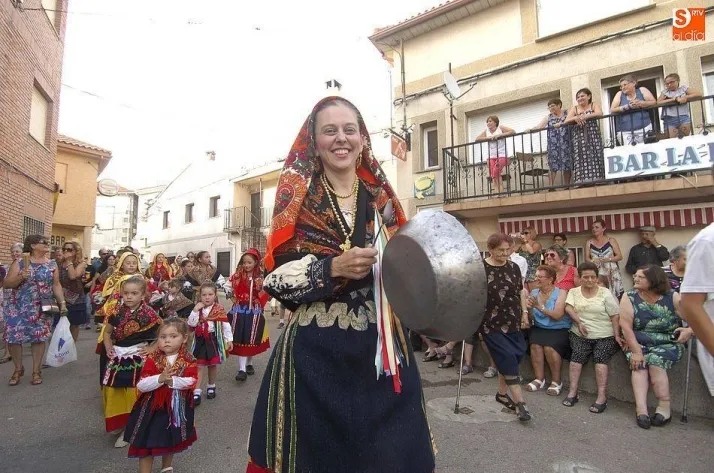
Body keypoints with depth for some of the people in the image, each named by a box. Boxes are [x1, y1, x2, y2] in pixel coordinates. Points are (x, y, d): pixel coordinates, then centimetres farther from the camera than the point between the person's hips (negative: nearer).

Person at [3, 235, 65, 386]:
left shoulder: (52, 264, 5)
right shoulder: (20, 262, -3)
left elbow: (56, 285, 6)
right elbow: (6, 284, -3)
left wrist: (62, 302, -1)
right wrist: (20, 277, -22)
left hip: (41, 308, 1)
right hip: (18, 307, -1)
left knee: (39, 336, 3)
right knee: (13, 336, 0)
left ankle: (36, 370, 16)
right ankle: (18, 368, 22)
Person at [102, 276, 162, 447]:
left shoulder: (148, 314, -14)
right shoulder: (117, 312, -1)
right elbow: (107, 332, 15)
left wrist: (152, 347, -11)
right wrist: (108, 348, 3)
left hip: (139, 359, -5)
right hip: (118, 358, 5)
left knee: (137, 394, -1)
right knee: (115, 393, 12)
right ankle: (124, 426, 33)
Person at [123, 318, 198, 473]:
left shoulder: (188, 360, -12)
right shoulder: (153, 359, -13)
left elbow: (191, 381, -23)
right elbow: (141, 385, -18)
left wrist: (172, 380, -34)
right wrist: (160, 378, -34)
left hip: (176, 408, 2)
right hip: (152, 407, -1)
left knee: (171, 441, 22)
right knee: (146, 443, 6)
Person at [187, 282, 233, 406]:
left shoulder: (219, 309, -8)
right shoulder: (197, 309, 0)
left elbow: (226, 326, -6)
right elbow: (191, 324, -9)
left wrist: (229, 340, -8)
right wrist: (195, 310, -18)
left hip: (214, 339, -1)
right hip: (200, 340, 1)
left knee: (213, 364, 13)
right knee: (198, 365, 1)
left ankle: (211, 386, 33)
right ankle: (197, 391, 6)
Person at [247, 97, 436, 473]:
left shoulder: (382, 199, 7)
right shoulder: (297, 200, -1)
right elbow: (276, 279, -7)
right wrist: (333, 268, -19)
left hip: (379, 348, 3)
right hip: (315, 350, -2)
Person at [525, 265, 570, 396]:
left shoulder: (561, 292, -6)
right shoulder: (534, 292, 6)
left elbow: (558, 315, -19)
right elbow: (531, 318, 5)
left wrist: (539, 306, -27)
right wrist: (529, 309, -17)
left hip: (560, 329, -3)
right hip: (539, 328, 4)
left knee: (549, 347, -27)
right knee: (535, 345, -24)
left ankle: (556, 381, -7)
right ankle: (539, 379, -12)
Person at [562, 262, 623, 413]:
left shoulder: (605, 293, 3)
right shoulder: (573, 292, 11)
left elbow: (615, 316, 0)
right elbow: (568, 307, -4)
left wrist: (617, 335, -8)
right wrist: (579, 322, -18)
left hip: (605, 336, -1)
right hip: (580, 335, 1)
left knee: (600, 357, -25)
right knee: (577, 355, -22)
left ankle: (602, 396, -25)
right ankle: (572, 392, -19)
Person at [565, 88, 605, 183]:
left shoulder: (594, 105, 13)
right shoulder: (574, 108, 17)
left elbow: (599, 113, -8)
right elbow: (566, 121, 5)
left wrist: (584, 116, -18)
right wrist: (575, 118, -15)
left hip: (593, 136, -1)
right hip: (579, 138, 1)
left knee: (594, 158, -9)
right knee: (581, 159, -10)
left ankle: (596, 180, -11)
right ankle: (582, 182, -14)